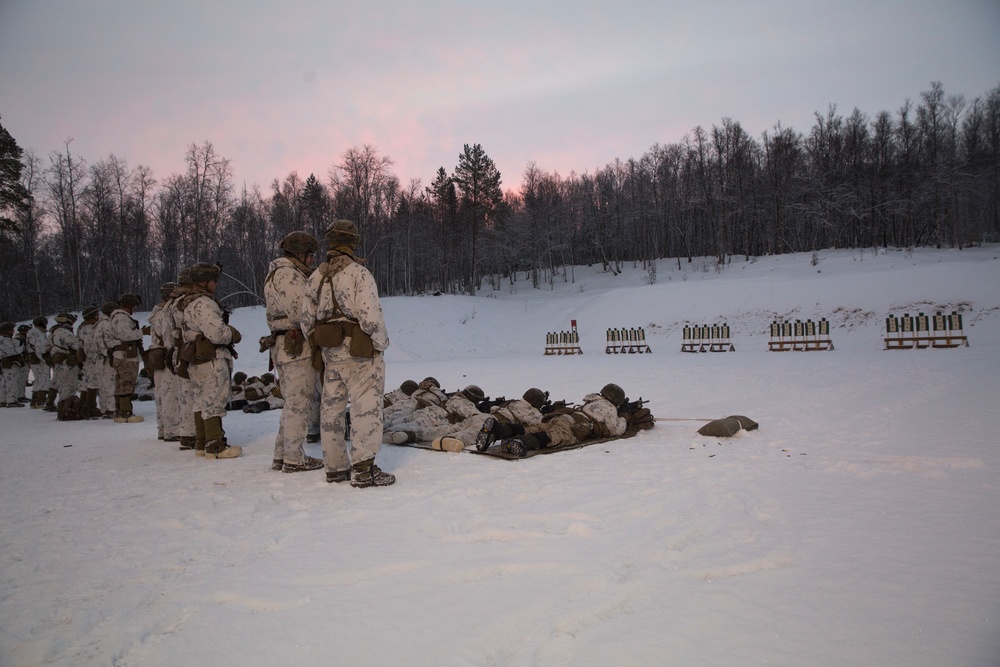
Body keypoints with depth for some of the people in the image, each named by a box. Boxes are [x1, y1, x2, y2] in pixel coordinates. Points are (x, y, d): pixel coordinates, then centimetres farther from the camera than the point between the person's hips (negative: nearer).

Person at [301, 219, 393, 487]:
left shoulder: (315, 277, 10)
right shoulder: (358, 273, -11)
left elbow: (306, 320, 12)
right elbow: (371, 315, -18)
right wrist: (381, 343, -5)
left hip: (330, 354, 7)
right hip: (360, 352, -7)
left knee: (331, 408, 13)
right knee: (366, 407, -3)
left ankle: (335, 467, 22)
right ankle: (363, 469, -4)